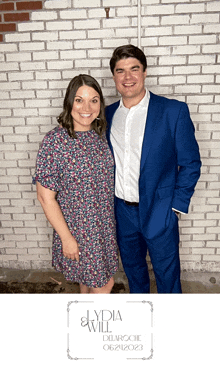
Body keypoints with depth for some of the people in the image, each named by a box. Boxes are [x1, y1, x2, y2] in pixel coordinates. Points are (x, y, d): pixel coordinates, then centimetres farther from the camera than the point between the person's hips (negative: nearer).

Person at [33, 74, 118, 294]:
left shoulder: (100, 134, -2)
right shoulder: (55, 141, -21)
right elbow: (46, 197, -18)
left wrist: (110, 219, 11)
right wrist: (66, 238, -15)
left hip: (105, 226, 6)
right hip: (77, 229, -5)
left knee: (91, 279, 25)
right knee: (104, 283, 11)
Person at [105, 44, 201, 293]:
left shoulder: (173, 111, -11)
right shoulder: (108, 114, 3)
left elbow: (190, 163, -7)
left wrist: (177, 205, -10)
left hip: (159, 212, -4)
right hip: (121, 211, 5)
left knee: (167, 273, 14)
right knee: (132, 267, 25)